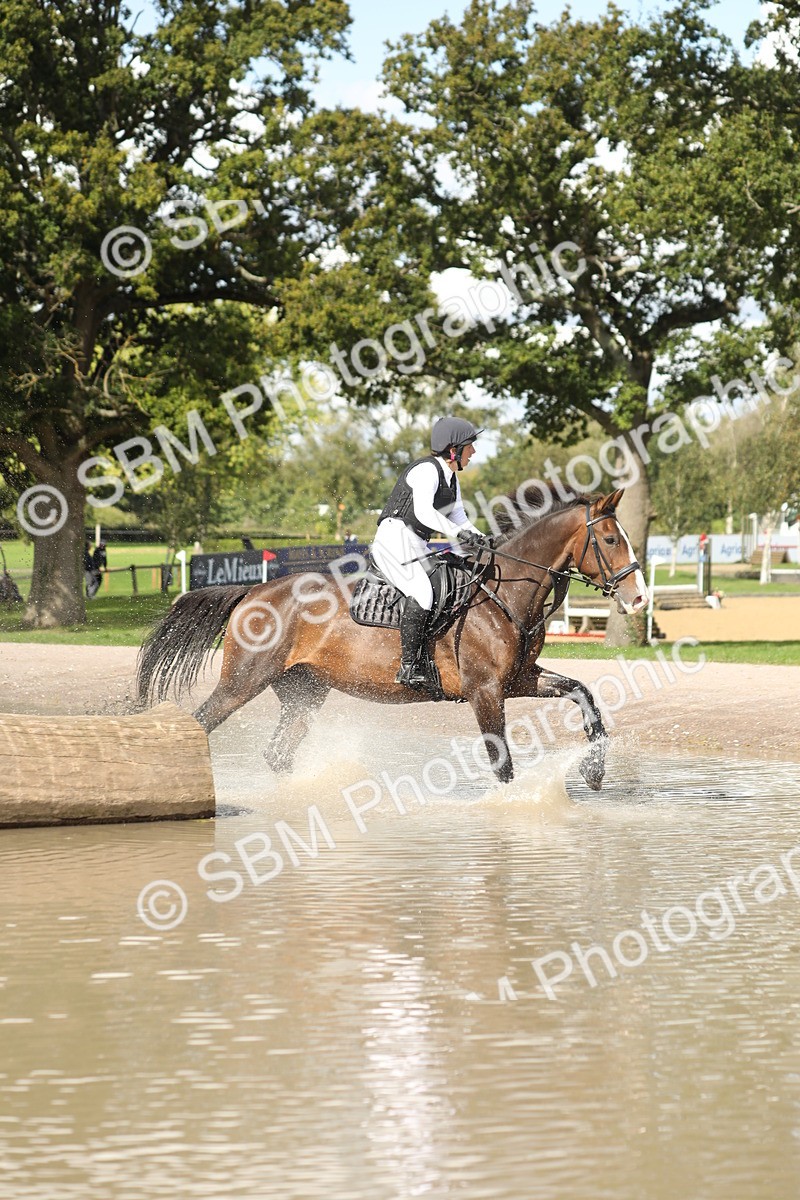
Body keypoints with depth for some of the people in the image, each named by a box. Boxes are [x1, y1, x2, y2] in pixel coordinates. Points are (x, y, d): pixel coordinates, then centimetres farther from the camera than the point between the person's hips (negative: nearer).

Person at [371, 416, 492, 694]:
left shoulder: (451, 477, 17)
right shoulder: (427, 470, -14)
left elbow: (459, 519, 19)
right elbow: (424, 511, -29)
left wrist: (483, 542, 1)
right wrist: (460, 535, -35)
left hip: (416, 546, 10)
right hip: (395, 539, -10)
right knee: (422, 593, -28)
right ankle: (409, 668, -30)